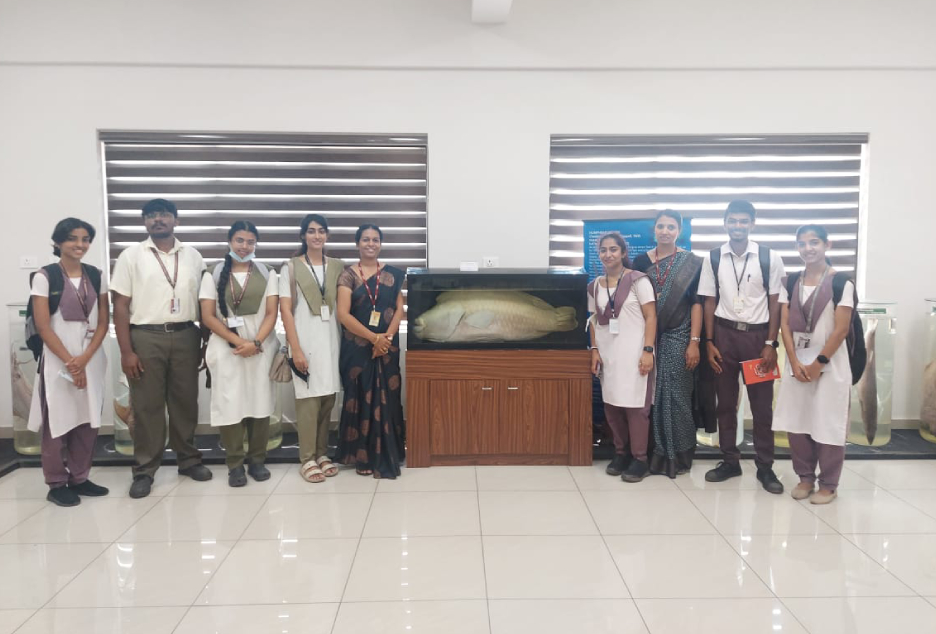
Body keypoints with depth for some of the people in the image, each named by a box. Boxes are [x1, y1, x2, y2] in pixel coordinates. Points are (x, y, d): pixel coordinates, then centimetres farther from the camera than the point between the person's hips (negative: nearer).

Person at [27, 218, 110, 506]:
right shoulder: (45, 276, -4)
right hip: (58, 360, -4)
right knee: (58, 421, 2)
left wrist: (85, 358, -8)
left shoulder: (96, 276, 7)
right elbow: (42, 326, -8)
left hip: (91, 360, 4)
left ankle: (79, 478, 20)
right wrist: (69, 361, -11)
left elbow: (103, 322, 5)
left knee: (88, 421, 7)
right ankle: (56, 484, 14)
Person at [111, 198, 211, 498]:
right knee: (147, 406, 4)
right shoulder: (131, 255, 1)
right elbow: (120, 306, -2)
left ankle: (188, 459, 25)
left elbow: (202, 302, 10)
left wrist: (204, 342, 6)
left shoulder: (193, 256, 8)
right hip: (146, 337, -2)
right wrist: (126, 352, -8)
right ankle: (144, 470, 14)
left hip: (185, 336, 2)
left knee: (186, 401, 10)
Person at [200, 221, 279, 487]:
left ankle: (257, 460, 17)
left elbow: (271, 314, 1)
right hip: (226, 348, -1)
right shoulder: (213, 274, 4)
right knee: (230, 403, 0)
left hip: (261, 347, 1)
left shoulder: (267, 274, 7)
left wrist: (256, 343, -14)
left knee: (260, 402, 4)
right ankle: (235, 464, 11)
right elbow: (208, 317, -2)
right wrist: (238, 341, -12)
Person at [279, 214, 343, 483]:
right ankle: (307, 459, 7)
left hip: (331, 339, 3)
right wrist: (295, 349, -12)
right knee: (309, 400, -3)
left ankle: (322, 453, 19)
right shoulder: (291, 267, 0)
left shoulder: (337, 267, 9)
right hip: (305, 340, -3)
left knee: (328, 399, 7)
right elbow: (285, 310, -5)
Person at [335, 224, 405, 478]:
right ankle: (362, 456, 13)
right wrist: (374, 337, -14)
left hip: (387, 347, 2)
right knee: (360, 398, 2)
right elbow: (343, 314, -9)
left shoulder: (392, 274, 7)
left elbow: (399, 309, 4)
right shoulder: (348, 275, -1)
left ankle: (385, 456, 13)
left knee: (386, 399, 3)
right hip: (357, 348, -2)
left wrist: (386, 338, -11)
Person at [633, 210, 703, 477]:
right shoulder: (641, 261, 6)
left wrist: (694, 342, -10)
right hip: (648, 336, 2)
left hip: (677, 337, -2)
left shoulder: (691, 263, 0)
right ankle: (653, 453, 16)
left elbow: (696, 303, -4)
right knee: (651, 394, 5)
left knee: (676, 395, 0)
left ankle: (677, 456, 13)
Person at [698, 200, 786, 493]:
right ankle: (730, 461, 22)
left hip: (757, 335, -1)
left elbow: (774, 303, -1)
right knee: (726, 401, 9)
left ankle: (765, 467, 17)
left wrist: (771, 343, -6)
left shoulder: (770, 258, -3)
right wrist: (709, 342, -1)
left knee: (762, 404, 5)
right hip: (725, 334, 1)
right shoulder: (713, 258, 1)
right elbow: (710, 302, 3)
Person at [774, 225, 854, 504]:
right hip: (797, 361, 4)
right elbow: (785, 324, 2)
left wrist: (819, 362, -11)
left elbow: (841, 329, -10)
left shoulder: (841, 282, -6)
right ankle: (805, 477, 22)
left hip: (830, 363, -4)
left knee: (827, 424, 2)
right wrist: (795, 362, -7)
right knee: (796, 422, 6)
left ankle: (828, 484, 16)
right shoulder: (790, 282, 6)